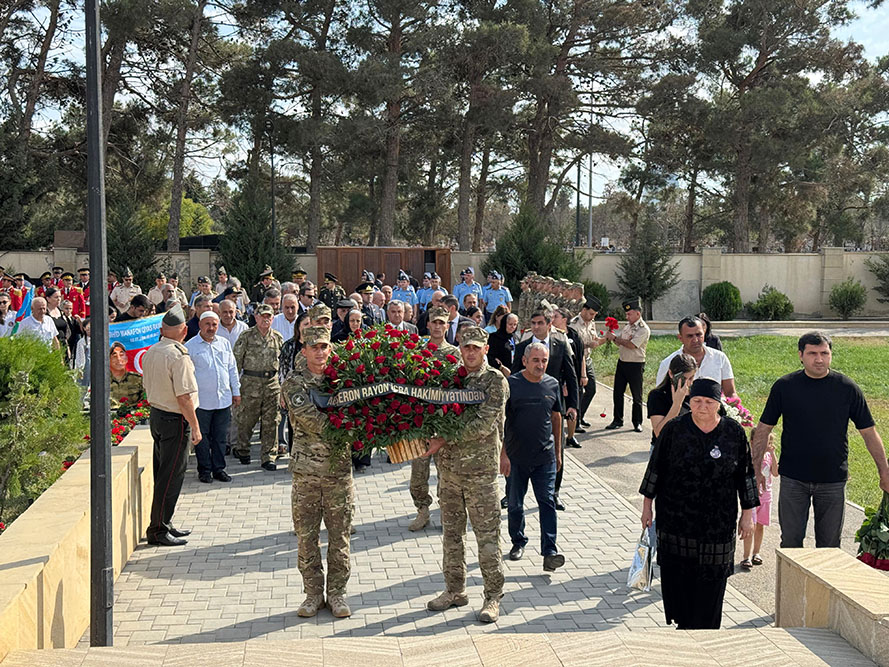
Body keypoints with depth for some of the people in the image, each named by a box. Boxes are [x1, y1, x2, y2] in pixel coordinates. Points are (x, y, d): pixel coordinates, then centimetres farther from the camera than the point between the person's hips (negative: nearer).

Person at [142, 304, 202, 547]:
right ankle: (158, 531, 3)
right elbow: (184, 397, -20)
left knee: (162, 472, 16)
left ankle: (164, 524, 25)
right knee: (171, 476, -2)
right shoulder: (179, 356, -19)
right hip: (175, 420, -9)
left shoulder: (150, 352, 6)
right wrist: (195, 426, -13)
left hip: (156, 415, 9)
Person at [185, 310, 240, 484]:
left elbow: (232, 369, 17)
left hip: (224, 400, 4)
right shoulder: (190, 346, -3)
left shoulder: (225, 344, 10)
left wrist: (236, 392, 15)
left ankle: (219, 468, 19)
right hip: (201, 401, -4)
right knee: (202, 437, 4)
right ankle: (204, 470, 16)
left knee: (221, 437, 9)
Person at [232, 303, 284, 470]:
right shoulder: (246, 336, -1)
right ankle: (242, 450, 26)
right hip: (250, 383, -3)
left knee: (271, 422, 3)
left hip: (272, 383, 3)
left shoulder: (278, 338, 10)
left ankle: (268, 457, 10)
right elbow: (236, 360, 0)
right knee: (246, 420, 5)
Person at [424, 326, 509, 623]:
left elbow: (484, 424, -17)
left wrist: (444, 439, -19)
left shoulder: (495, 381, -7)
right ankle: (455, 590, 26)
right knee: (451, 532, 13)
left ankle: (493, 596, 10)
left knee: (487, 535, 0)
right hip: (448, 467, 5)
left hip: (480, 470, -5)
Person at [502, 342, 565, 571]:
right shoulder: (511, 384, -8)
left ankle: (549, 552, -6)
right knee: (515, 504, 11)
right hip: (516, 457, -2)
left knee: (547, 502, -5)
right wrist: (502, 454, -12)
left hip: (545, 457, 2)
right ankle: (518, 542, 31)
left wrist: (558, 451, 17)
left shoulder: (552, 384, 4)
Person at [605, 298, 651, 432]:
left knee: (637, 396, 2)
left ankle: (637, 423, 13)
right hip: (622, 362, 7)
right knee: (617, 393, 8)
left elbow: (631, 345, -23)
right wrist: (612, 337, -4)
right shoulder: (627, 326, 12)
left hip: (635, 365, -7)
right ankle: (617, 420, 18)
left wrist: (615, 338, -16)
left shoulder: (643, 329, -13)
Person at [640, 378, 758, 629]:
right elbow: (656, 468, 2)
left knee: (711, 578, 4)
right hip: (676, 520, 0)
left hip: (718, 522, 0)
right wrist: (647, 505, 4)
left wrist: (748, 513, 4)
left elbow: (745, 475, 5)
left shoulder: (734, 433, -2)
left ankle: (705, 630, 18)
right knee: (676, 575, 4)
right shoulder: (674, 429, -5)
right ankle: (684, 624, 20)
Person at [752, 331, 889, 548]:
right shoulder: (784, 386, -3)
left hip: (833, 481, 1)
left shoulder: (847, 388, -2)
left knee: (829, 546, 9)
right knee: (790, 542, 5)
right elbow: (763, 429, 3)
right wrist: (757, 470, -1)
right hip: (793, 479, 0)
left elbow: (869, 433, 5)